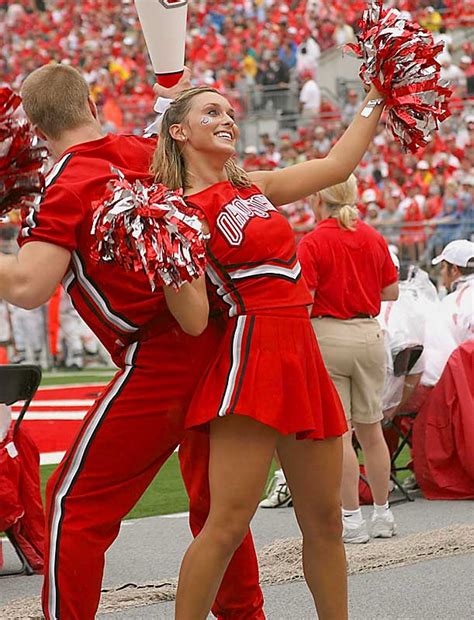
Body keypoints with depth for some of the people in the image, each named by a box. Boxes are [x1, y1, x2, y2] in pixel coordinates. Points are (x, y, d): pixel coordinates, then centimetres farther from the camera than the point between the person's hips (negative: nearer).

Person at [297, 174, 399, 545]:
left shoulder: (313, 243, -9)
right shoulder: (374, 239, 6)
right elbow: (392, 291, 12)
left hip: (328, 334, -5)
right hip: (369, 334, 5)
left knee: (338, 432, -2)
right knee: (371, 428, 13)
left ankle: (352, 519, -2)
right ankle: (383, 514, 19)